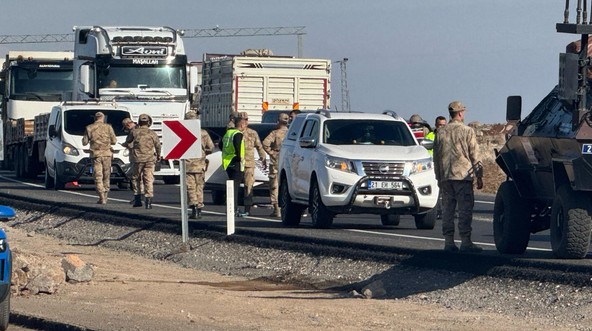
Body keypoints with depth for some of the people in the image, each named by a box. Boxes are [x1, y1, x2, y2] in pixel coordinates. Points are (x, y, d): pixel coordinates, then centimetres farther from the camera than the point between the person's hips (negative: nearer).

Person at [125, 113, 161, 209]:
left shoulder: (134, 132, 0)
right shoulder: (152, 133, -1)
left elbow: (127, 142, 15)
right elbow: (158, 145, 4)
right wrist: (158, 155, 21)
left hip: (138, 159, 0)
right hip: (150, 159, 0)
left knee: (136, 178, 17)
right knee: (149, 180, 0)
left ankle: (137, 200, 15)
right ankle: (148, 202, -8)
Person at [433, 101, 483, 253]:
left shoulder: (441, 132, 9)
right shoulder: (467, 131, -4)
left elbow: (436, 155, 14)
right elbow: (474, 155, -4)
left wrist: (439, 177, 21)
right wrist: (479, 176, 3)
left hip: (445, 176, 5)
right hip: (463, 175, -5)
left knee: (447, 209, 8)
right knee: (465, 209, -4)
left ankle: (449, 241, 7)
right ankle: (465, 241, -8)